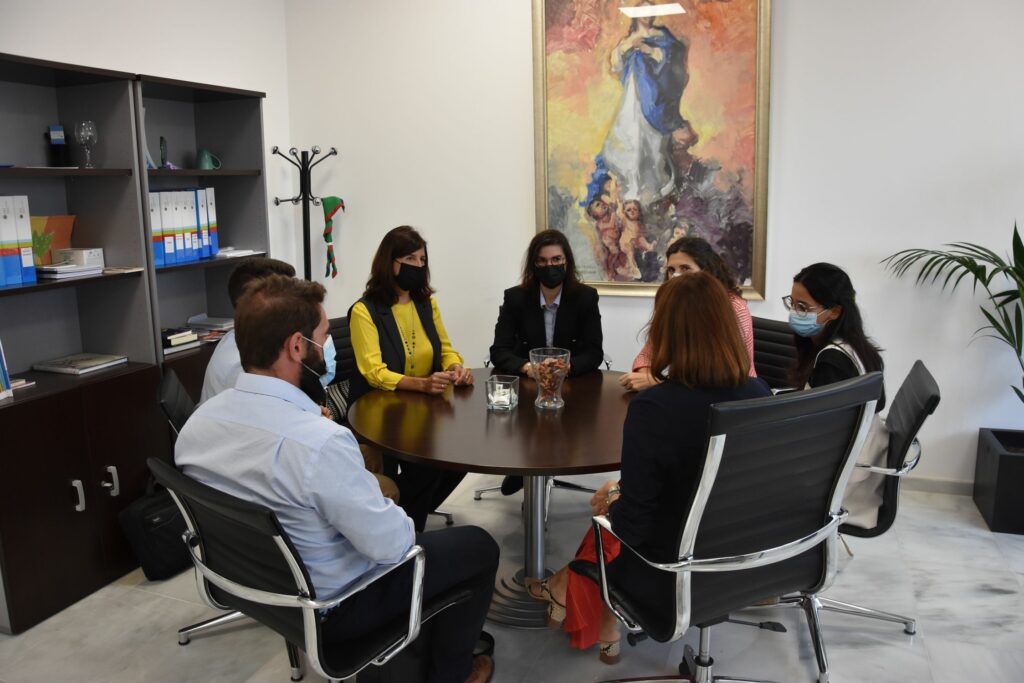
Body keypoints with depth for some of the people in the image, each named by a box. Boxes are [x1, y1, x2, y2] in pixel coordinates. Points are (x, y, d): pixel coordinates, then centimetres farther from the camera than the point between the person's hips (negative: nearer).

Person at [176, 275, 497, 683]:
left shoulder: (197, 421, -11)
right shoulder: (320, 442, -36)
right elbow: (390, 545, -26)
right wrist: (385, 502, -5)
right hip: (329, 606, -7)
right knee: (478, 545, 11)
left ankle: (425, 638, 44)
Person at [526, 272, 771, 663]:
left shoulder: (653, 407, -28)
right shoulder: (760, 394, -10)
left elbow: (631, 527, -21)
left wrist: (612, 499, 1)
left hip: (676, 578, -5)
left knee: (608, 524, 25)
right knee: (618, 507, 26)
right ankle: (604, 631, 39)